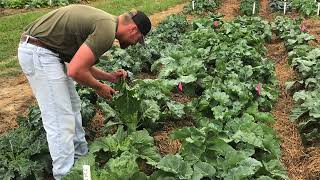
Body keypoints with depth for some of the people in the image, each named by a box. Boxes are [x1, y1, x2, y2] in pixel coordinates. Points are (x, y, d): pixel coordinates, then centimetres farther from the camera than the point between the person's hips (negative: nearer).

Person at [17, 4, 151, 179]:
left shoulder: (104, 21, 12)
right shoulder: (107, 30, -19)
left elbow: (80, 63, 18)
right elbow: (75, 71, -23)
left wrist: (109, 76, 14)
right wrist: (99, 87, -6)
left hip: (44, 50, 11)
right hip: (39, 52, -11)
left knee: (72, 107, 19)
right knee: (61, 120, -6)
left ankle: (81, 157, 34)